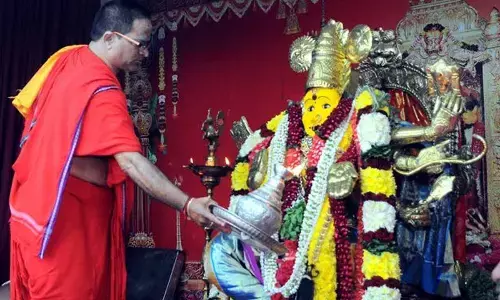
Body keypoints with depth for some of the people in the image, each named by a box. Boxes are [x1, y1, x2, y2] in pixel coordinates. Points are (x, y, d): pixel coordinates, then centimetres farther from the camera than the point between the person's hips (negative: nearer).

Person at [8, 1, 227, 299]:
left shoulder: (66, 57, 4)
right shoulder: (102, 91, -25)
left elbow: (26, 106, 15)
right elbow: (131, 162, -33)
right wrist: (187, 204, -36)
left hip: (36, 201, 10)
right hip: (63, 219, -10)